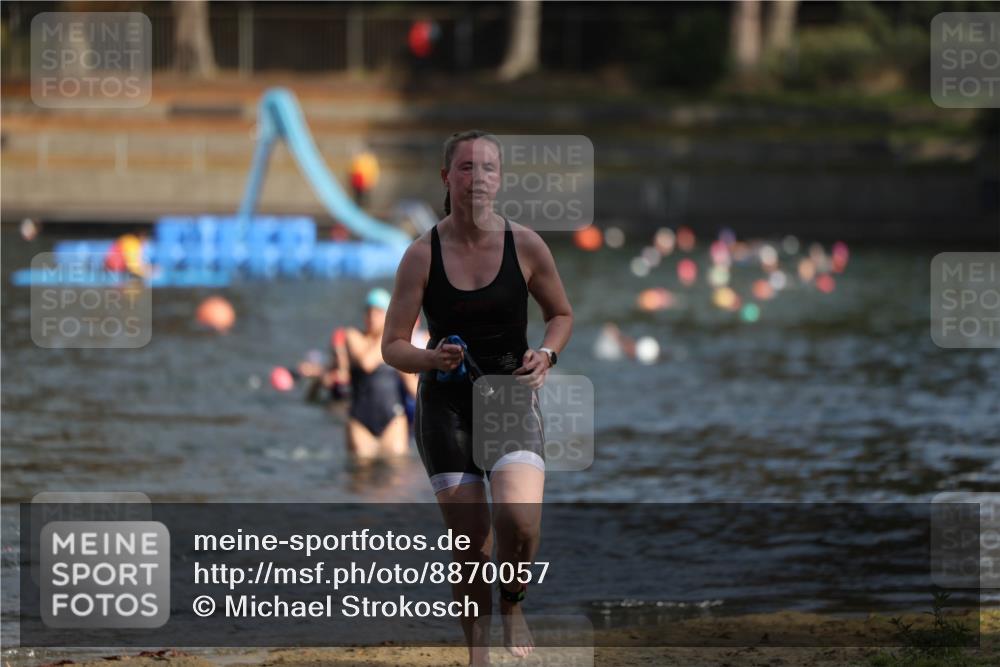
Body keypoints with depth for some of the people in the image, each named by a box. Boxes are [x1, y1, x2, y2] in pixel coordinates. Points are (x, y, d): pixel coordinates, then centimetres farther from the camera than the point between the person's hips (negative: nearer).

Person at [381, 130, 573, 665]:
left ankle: (512, 606, 8)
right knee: (471, 540, -3)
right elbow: (392, 346, -2)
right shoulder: (422, 255, -6)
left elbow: (561, 314, 13)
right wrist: (430, 359, -22)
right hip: (446, 405, 0)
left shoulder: (526, 246, -4)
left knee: (520, 520, -23)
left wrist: (546, 354, -8)